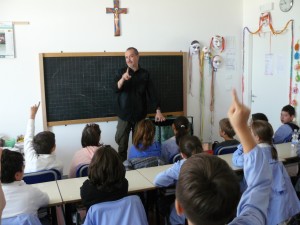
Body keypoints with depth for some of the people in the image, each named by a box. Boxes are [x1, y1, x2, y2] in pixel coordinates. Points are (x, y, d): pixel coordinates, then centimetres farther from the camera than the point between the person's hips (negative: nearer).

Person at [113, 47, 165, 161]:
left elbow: (151, 92, 1)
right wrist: (122, 79, -31)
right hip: (124, 114, 0)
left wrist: (158, 111, -6)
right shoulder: (122, 72, 2)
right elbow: (116, 89, -11)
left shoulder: (145, 74, 3)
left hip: (140, 115, 1)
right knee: (121, 143, 1)